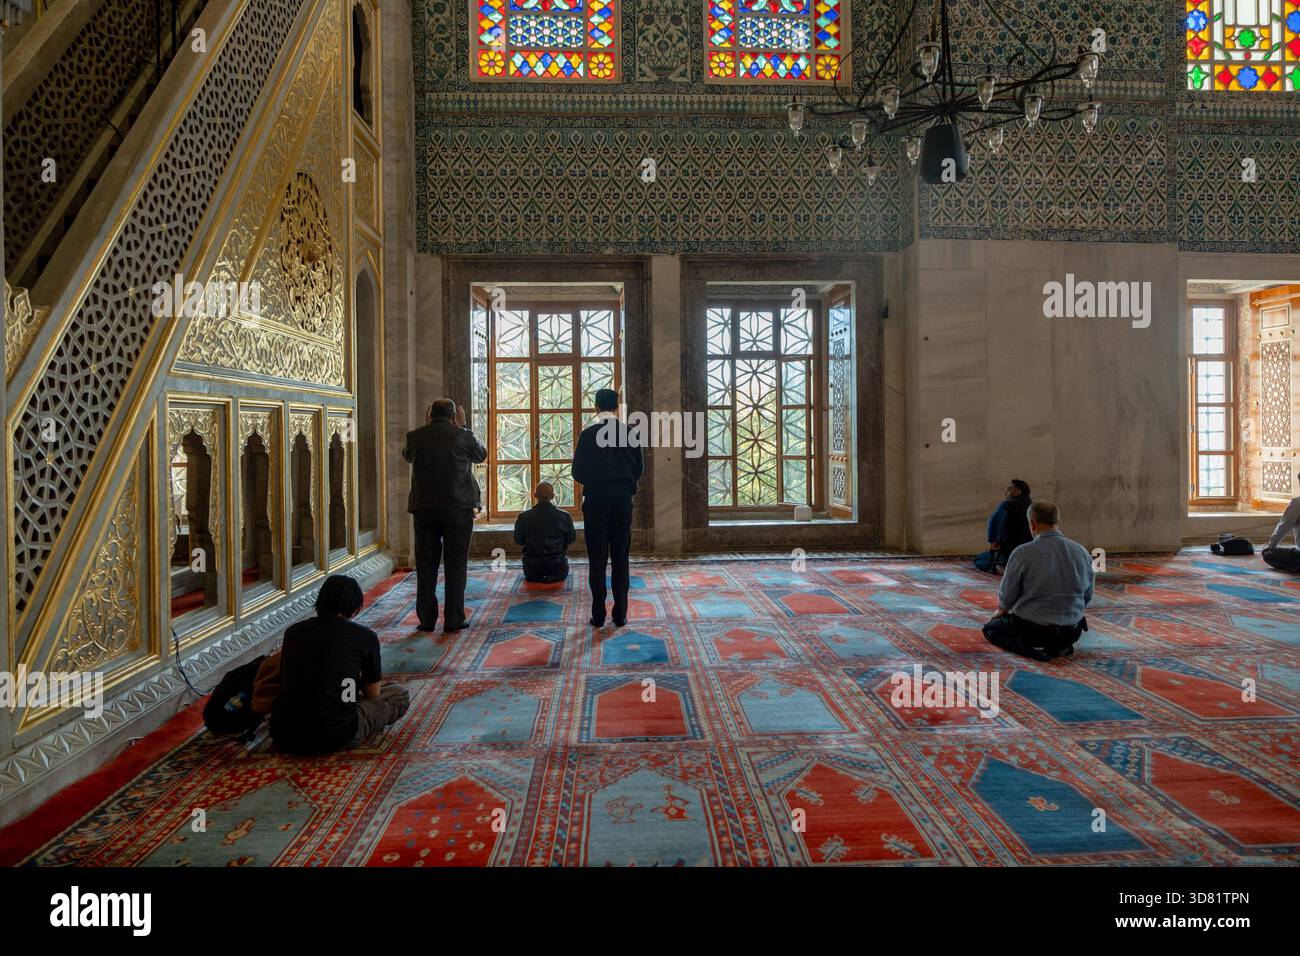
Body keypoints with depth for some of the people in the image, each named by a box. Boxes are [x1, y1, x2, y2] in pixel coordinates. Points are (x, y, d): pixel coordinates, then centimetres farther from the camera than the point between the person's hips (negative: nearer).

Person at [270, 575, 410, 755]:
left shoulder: (293, 631, 8)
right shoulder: (365, 637, -2)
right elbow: (373, 694, 10)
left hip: (284, 736, 5)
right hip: (333, 737, -4)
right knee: (399, 694, 15)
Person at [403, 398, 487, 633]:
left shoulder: (415, 436, 0)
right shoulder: (462, 436, -6)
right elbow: (481, 455, 12)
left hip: (424, 508, 2)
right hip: (458, 508, -2)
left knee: (426, 565, 10)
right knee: (456, 565, 5)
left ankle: (426, 620, 14)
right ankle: (453, 620, 6)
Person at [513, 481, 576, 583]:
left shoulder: (523, 517, -15)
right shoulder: (564, 516, -16)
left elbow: (518, 540, -1)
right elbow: (571, 538, -2)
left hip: (532, 570, 2)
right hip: (557, 567, -2)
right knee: (564, 570, 33)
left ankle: (537, 577, 16)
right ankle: (554, 577, 12)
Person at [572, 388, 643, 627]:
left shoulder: (588, 434, -6)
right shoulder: (629, 433, 0)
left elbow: (577, 472, -4)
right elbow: (639, 468, 6)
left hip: (595, 500, -2)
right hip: (623, 500, 2)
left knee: (597, 559, 4)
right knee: (620, 558, 7)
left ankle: (598, 615, 6)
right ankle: (620, 614, 9)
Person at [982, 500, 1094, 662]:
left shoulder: (1022, 553, -18)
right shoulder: (1082, 552, -5)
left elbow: (1006, 599, -9)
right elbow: (1087, 598, 7)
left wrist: (1002, 611, 14)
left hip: (1031, 630, -5)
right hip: (1071, 633, 5)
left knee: (990, 628, 22)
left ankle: (1029, 648, -4)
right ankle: (1060, 647, 9)